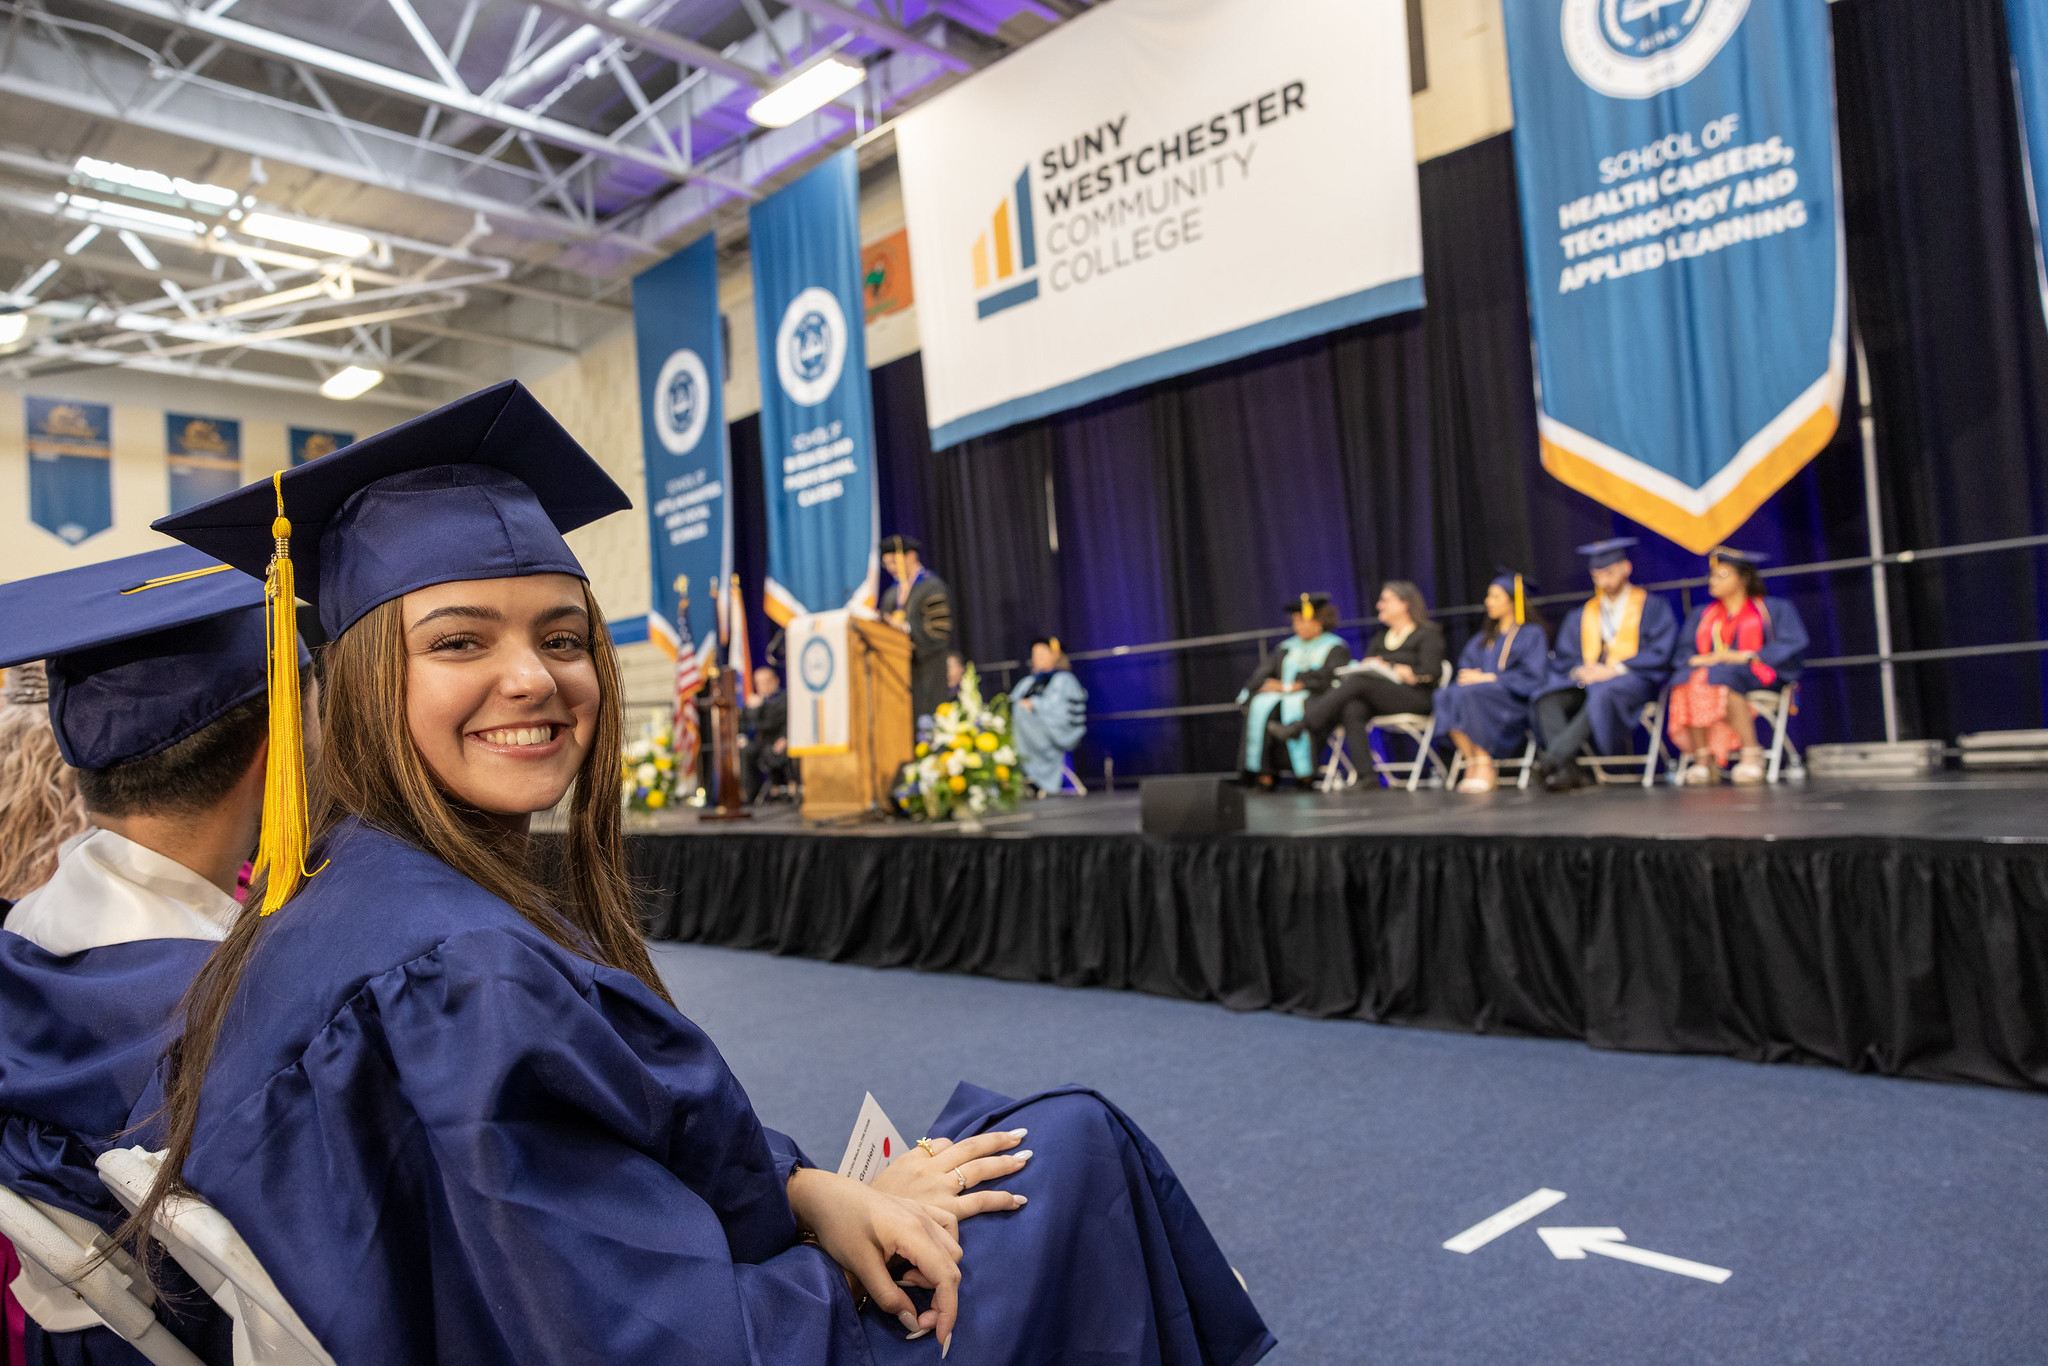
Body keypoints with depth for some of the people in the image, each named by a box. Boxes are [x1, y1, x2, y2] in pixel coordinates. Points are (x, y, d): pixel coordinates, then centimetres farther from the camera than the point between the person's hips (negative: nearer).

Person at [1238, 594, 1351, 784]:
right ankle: (1263, 774, -32)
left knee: (1293, 705, -37)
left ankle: (1305, 774, -37)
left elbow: (1329, 675, -9)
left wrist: (1290, 686, -15)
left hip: (1317, 697, -4)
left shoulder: (1335, 646, 10)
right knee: (1260, 705, -28)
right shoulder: (1286, 647, 24)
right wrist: (1267, 684, -10)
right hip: (1281, 696, 4)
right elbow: (1261, 674, 15)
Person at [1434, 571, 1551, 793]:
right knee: (1446, 696, -27)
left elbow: (1531, 677, -7)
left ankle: (1484, 767, -33)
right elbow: (1465, 668, 16)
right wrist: (1468, 676, -9)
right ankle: (1471, 763, -32)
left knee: (1470, 695, -35)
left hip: (1515, 702, -5)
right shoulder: (1483, 639, 25)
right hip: (1484, 693, 6)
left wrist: (1487, 678, -14)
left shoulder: (1532, 634, 6)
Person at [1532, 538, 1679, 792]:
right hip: (1586, 682, 4)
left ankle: (1552, 757, -47)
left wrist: (1614, 669, -13)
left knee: (1602, 694, -41)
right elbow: (1562, 659, 15)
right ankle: (1568, 770, -42)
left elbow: (1659, 654, -2)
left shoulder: (1652, 606, 10)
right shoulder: (1581, 616, 22)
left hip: (1632, 681, -4)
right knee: (1548, 697, -29)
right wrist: (1578, 671, -9)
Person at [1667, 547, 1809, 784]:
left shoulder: (1775, 609, 14)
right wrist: (1705, 660, -12)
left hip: (1755, 677, -3)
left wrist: (1747, 656, -16)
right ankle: (1703, 759, -39)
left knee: (1722, 678, -38)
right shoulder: (1702, 615, 24)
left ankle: (1751, 752, -38)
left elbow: (1793, 643, -3)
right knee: (1688, 682, -33)